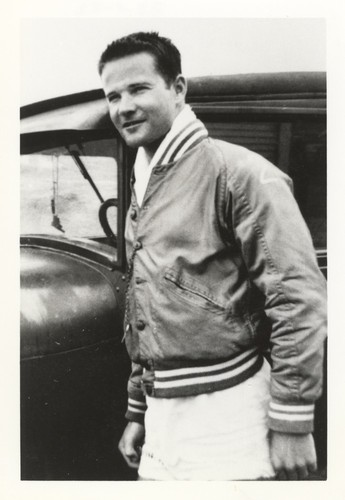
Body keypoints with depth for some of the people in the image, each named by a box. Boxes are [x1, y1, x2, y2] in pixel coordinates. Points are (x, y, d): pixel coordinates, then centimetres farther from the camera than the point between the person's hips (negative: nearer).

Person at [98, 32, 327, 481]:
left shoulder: (235, 170, -13)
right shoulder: (141, 193, 12)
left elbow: (299, 297, -17)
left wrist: (291, 423, -16)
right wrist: (138, 411, 18)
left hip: (227, 413, -7)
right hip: (163, 419, 8)